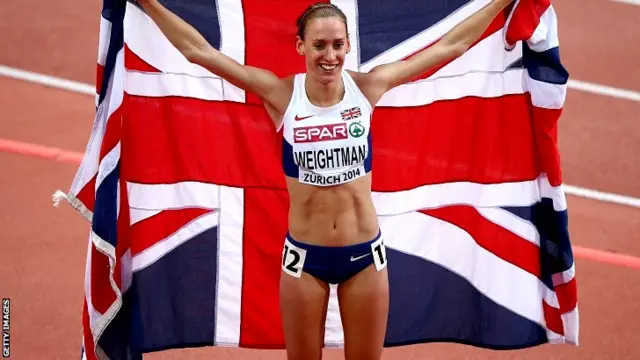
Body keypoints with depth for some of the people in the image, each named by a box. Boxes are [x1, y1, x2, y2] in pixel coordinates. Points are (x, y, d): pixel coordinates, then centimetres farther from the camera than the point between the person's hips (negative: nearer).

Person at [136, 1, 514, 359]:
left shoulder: (367, 87, -6)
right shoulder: (282, 94, -10)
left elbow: (450, 45, 0)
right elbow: (199, 51, -11)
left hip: (365, 253, 1)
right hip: (304, 255, -1)